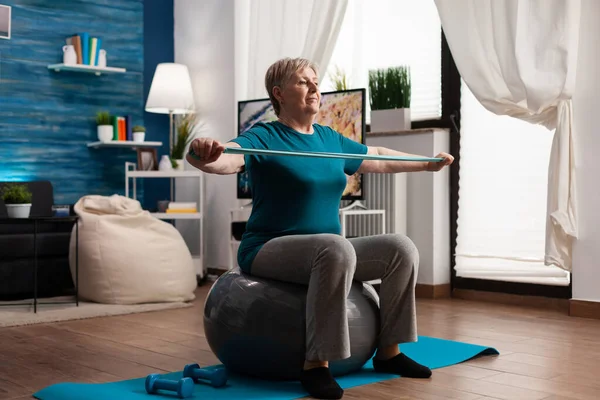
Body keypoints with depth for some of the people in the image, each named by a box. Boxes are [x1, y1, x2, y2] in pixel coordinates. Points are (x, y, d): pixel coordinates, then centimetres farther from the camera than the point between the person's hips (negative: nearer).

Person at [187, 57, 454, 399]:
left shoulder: (330, 139, 13)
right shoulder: (263, 137, -7)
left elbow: (379, 158, 28)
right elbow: (225, 159, -28)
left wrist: (427, 164, 34)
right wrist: (204, 156, -51)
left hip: (326, 252, 7)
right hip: (270, 251, -7)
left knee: (401, 248, -8)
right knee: (336, 247, -36)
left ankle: (389, 351, 1)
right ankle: (316, 364, -30)